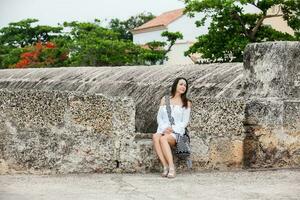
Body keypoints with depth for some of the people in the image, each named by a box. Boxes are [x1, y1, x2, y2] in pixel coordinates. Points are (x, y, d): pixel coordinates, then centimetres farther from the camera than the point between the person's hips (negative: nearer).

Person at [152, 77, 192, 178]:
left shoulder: (186, 103, 10)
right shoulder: (164, 99, 16)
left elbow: (185, 121, 4)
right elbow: (159, 117, 13)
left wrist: (173, 129, -12)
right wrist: (164, 128, -7)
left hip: (177, 132, -2)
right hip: (162, 130, 2)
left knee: (163, 139, -36)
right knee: (155, 137, -35)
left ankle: (171, 168, -37)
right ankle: (165, 167, -37)